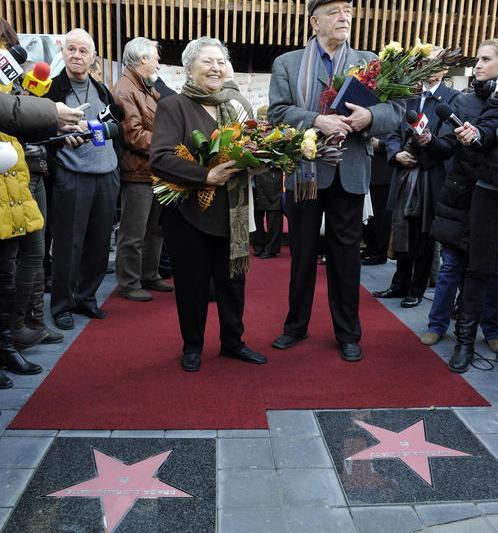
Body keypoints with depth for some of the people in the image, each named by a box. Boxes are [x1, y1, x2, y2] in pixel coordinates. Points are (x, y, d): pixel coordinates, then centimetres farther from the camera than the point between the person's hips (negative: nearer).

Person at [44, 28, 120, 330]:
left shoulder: (102, 90, 14)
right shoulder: (53, 89, -2)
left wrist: (116, 168, 16)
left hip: (107, 177, 5)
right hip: (72, 178, -5)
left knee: (100, 243, 9)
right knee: (69, 245, -1)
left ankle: (86, 297, 24)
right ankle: (62, 305, 14)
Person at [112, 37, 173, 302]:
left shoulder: (148, 89, 20)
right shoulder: (125, 90, -12)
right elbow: (134, 135, -21)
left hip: (157, 171, 10)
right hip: (137, 173, -10)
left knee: (155, 229, 17)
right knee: (133, 235, -1)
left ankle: (150, 276, 30)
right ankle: (129, 284, 11)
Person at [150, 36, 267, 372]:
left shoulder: (230, 108, 15)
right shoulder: (173, 106, -5)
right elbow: (160, 158, -18)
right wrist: (207, 176, -24)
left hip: (230, 214, 5)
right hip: (190, 212, -5)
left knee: (233, 278, 10)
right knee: (193, 282, 6)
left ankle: (232, 341, 29)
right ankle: (193, 346, 25)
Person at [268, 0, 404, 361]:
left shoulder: (370, 62, 8)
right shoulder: (287, 63, 4)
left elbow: (397, 110, 0)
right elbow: (278, 111, -8)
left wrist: (370, 116, -20)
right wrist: (316, 120, -23)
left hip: (349, 174, 1)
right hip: (305, 172, 0)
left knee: (346, 255, 8)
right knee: (303, 253, 11)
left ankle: (348, 333, 22)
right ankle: (296, 325, 28)